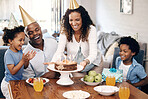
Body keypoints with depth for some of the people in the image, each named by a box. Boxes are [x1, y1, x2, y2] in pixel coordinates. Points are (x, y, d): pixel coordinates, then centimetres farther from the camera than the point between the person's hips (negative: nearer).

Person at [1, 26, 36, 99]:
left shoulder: (20, 50, 0)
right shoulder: (8, 54, -22)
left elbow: (24, 67, 7)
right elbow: (13, 71, -26)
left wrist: (27, 59, -13)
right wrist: (23, 60, -31)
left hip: (19, 81, 7)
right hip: (9, 84, -7)